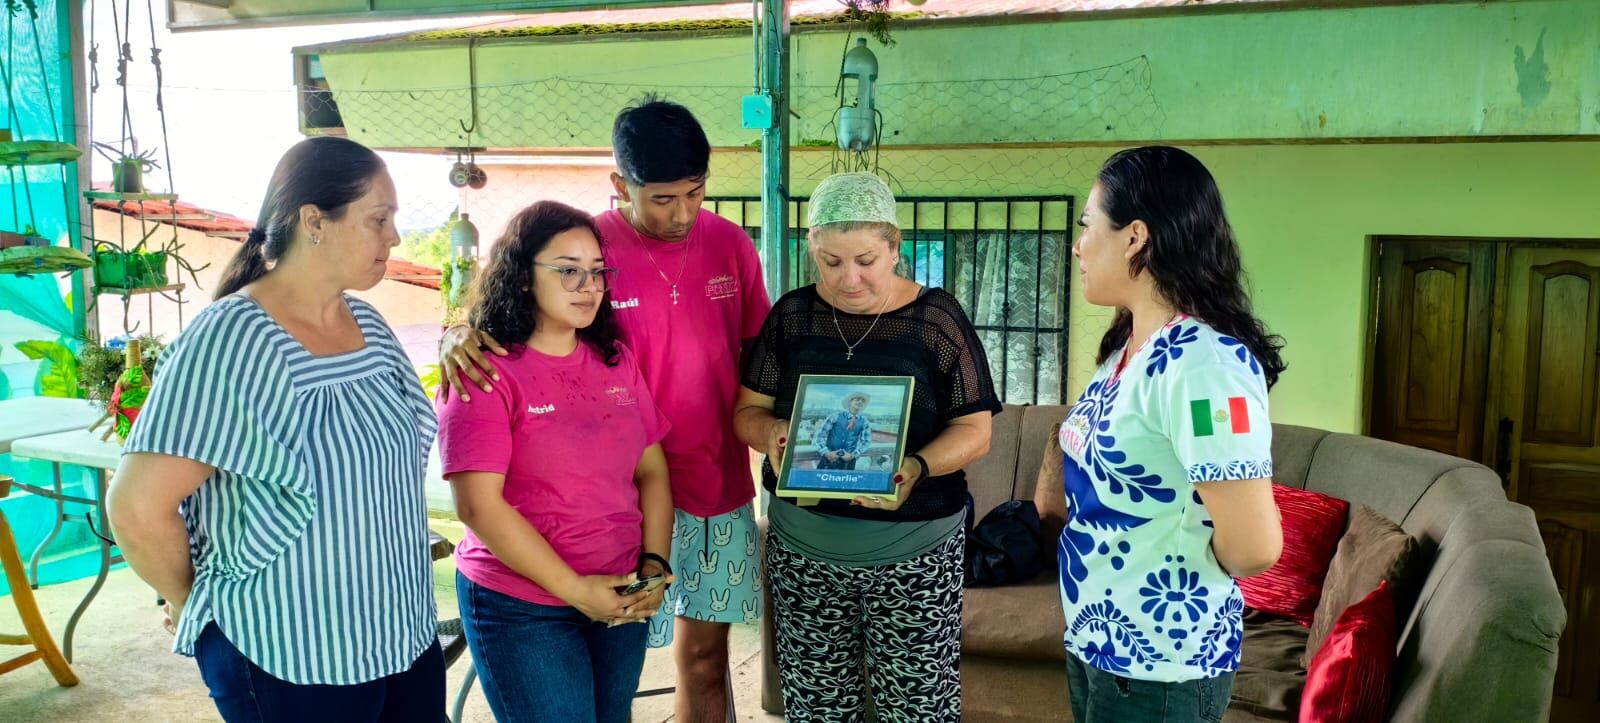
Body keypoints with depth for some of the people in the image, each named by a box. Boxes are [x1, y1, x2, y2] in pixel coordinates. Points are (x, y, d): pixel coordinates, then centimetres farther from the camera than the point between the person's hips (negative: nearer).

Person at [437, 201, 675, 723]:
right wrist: (575, 589, -16)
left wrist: (654, 564, -6)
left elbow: (651, 471, 8)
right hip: (522, 608, -5)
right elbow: (479, 506, -18)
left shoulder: (617, 362, 6)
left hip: (620, 599, 6)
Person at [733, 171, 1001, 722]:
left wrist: (918, 466, -24)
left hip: (915, 553, -2)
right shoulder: (791, 316, 3)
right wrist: (770, 434, -18)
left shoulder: (937, 317, -4)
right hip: (803, 551, 2)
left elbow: (974, 429, -5)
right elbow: (747, 410, 6)